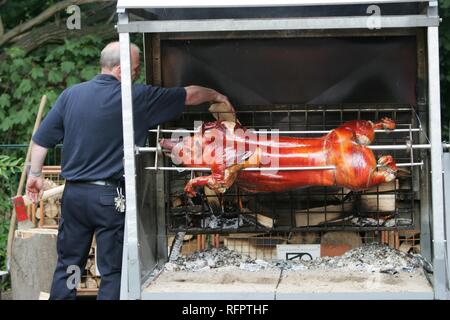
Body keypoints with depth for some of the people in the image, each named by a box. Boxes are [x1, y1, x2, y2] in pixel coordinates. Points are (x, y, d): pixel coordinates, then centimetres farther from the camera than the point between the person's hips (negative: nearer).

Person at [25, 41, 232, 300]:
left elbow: (41, 140, 6)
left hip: (73, 193, 5)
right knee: (113, 270, 5)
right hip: (110, 197, -5)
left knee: (68, 263, 15)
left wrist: (36, 174, 18)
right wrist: (216, 95, 19)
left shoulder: (71, 94, 3)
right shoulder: (137, 97, -9)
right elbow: (189, 95, 2)